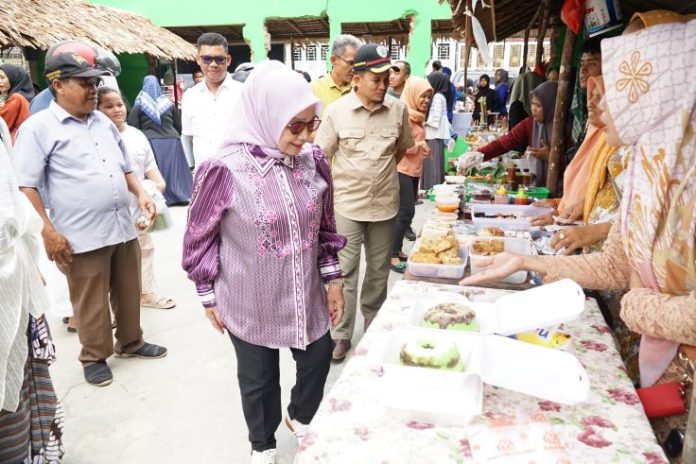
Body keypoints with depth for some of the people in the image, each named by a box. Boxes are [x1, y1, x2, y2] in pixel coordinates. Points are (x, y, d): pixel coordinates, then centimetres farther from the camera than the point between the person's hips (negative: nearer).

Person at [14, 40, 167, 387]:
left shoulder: (104, 122, 13)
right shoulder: (38, 128, -7)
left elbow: (124, 167, 22)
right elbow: (25, 187, -9)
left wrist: (141, 194, 4)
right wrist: (48, 232, -14)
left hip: (123, 228, 6)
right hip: (82, 237, -6)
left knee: (129, 292, 17)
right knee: (90, 303, 7)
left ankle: (131, 342, 36)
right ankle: (94, 357, 26)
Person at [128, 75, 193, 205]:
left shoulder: (138, 106, 2)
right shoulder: (170, 104, 11)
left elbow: (133, 128, -2)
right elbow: (178, 126, 15)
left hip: (150, 142, -3)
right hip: (171, 141, 3)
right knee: (174, 169, 11)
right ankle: (180, 195, 15)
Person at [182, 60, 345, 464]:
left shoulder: (313, 161, -8)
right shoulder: (226, 170, -22)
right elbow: (200, 238, -9)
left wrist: (333, 279, 7)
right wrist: (210, 297, -3)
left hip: (306, 296, 4)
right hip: (251, 305, -4)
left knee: (318, 358, 21)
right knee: (259, 379, 17)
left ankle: (301, 417, 54)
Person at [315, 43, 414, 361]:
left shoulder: (398, 110, -3)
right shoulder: (337, 111, -8)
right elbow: (322, 155, 1)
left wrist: (381, 172, 11)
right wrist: (341, 183, 0)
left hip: (385, 204, 2)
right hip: (347, 204, -2)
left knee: (379, 271, 16)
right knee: (344, 272, 4)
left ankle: (374, 326, 37)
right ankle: (341, 334, 18)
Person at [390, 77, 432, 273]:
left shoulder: (418, 116, 14)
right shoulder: (405, 115, -15)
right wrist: (421, 145, -17)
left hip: (414, 170, 9)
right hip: (402, 170, -9)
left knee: (406, 212, 11)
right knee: (406, 212, -10)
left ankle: (397, 249, 21)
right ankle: (392, 255, -2)